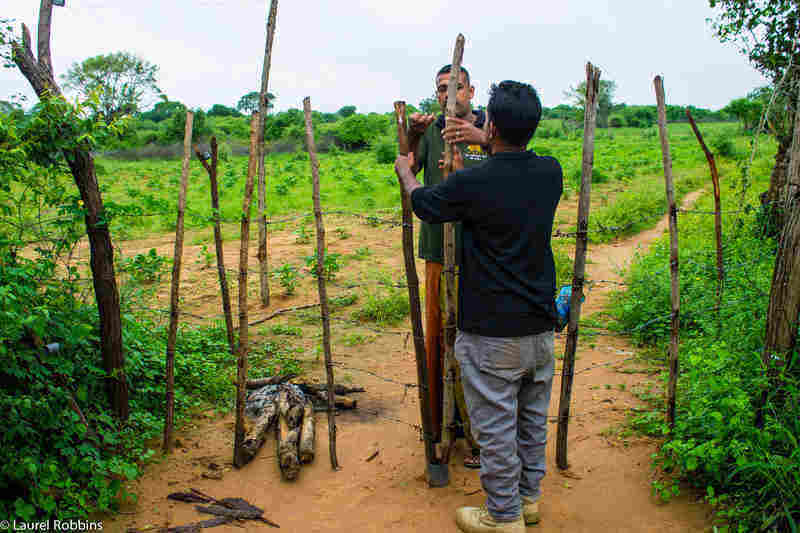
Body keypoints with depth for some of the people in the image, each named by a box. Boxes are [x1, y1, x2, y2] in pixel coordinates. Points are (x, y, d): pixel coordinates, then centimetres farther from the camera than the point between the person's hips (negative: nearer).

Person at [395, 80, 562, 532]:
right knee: (534, 416, 20)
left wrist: (405, 170, 22)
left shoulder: (471, 184, -19)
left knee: (496, 423, 9)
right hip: (540, 325, 7)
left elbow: (423, 204, 1)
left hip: (491, 331, -6)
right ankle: (529, 497, 38)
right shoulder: (551, 173, -3)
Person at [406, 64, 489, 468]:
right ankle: (440, 422, 26)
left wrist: (483, 140, -37)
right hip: (439, 252, 3)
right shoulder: (431, 132, 10)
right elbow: (408, 170, -5)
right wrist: (412, 137, -25)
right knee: (437, 336, 10)